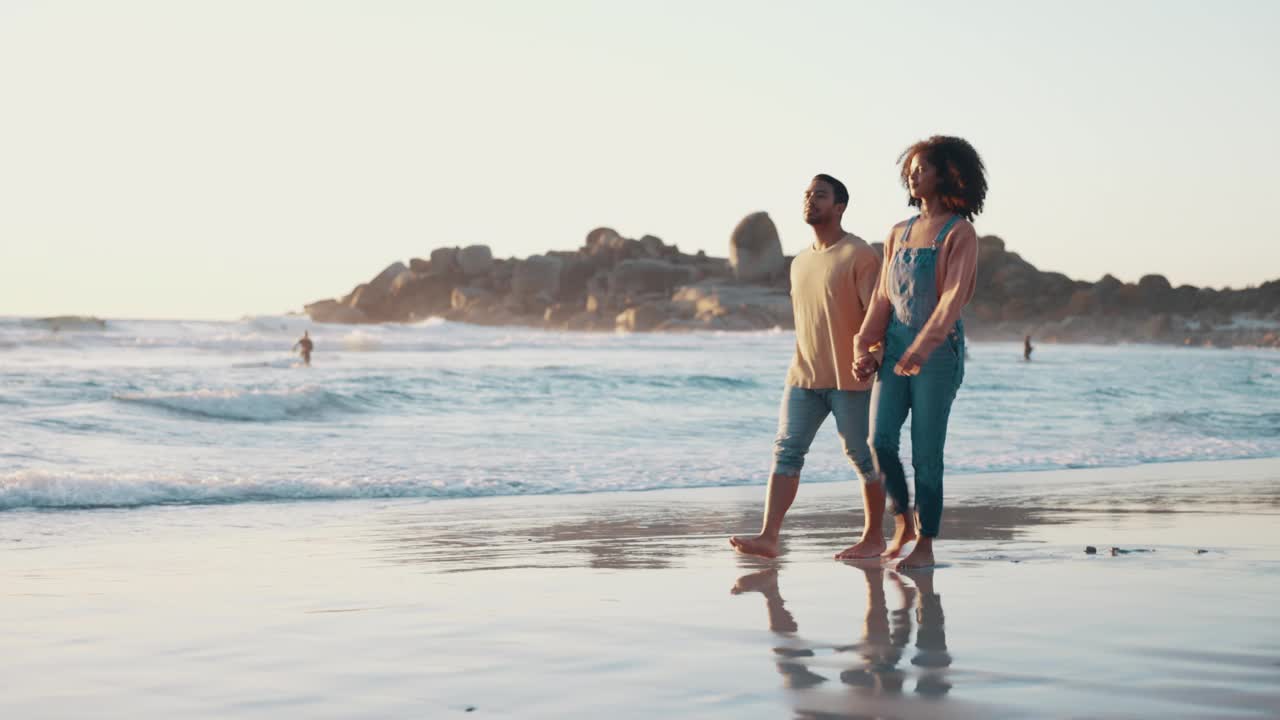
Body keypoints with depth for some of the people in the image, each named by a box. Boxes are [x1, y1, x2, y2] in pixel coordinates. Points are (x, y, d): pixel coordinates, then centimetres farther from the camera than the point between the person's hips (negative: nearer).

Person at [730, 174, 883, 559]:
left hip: (849, 379, -6)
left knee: (862, 456, 3)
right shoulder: (800, 263, 16)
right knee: (786, 451, -6)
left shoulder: (860, 255, -7)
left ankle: (875, 536, 16)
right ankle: (768, 537, -13)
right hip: (803, 377, 6)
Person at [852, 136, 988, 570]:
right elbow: (883, 297, 15)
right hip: (894, 348, 5)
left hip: (938, 352, -5)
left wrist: (922, 347, -27)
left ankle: (926, 544, 4)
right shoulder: (899, 234, 16)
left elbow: (954, 297, -15)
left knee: (925, 452, -4)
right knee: (880, 441, -5)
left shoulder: (959, 233, -4)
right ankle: (903, 522, 15)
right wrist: (864, 347, 3)